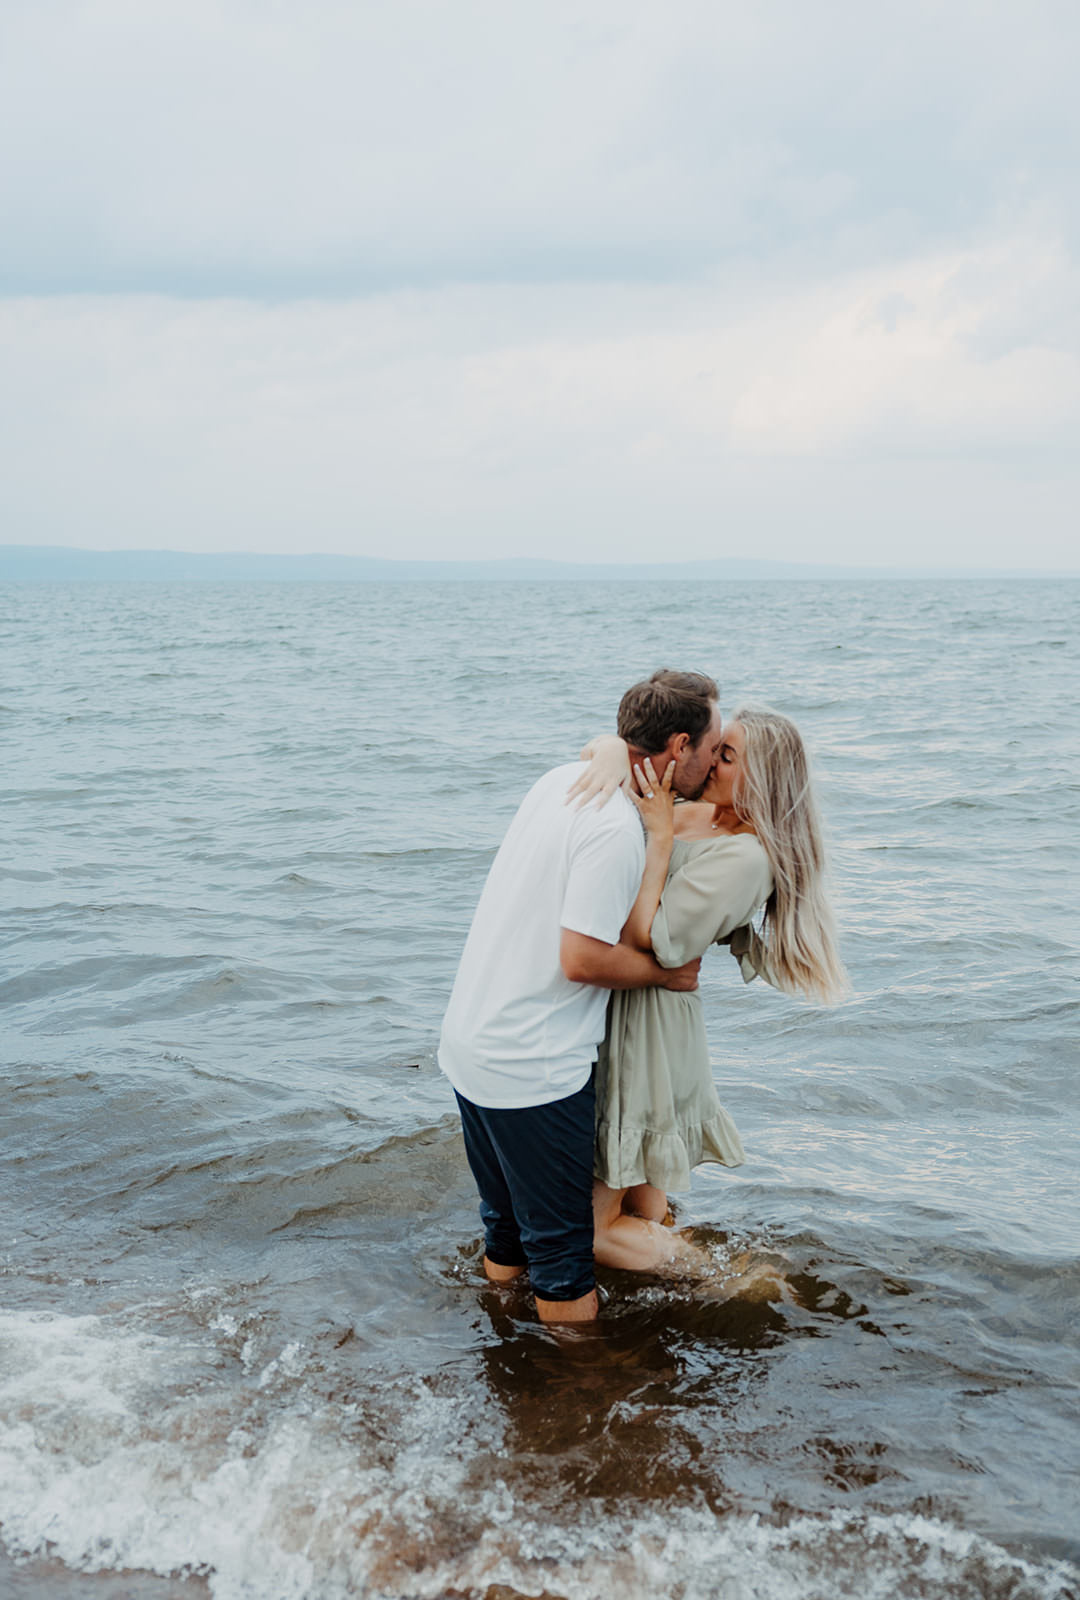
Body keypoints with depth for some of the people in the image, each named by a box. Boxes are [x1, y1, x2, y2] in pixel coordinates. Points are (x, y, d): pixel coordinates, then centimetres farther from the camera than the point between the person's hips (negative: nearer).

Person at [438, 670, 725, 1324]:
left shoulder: (567, 779, 5)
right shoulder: (616, 829, -23)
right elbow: (581, 958, -24)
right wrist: (664, 971, -8)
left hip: (470, 1043, 9)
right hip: (533, 1068, -9)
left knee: (509, 1220, 25)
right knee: (561, 1243, 7)